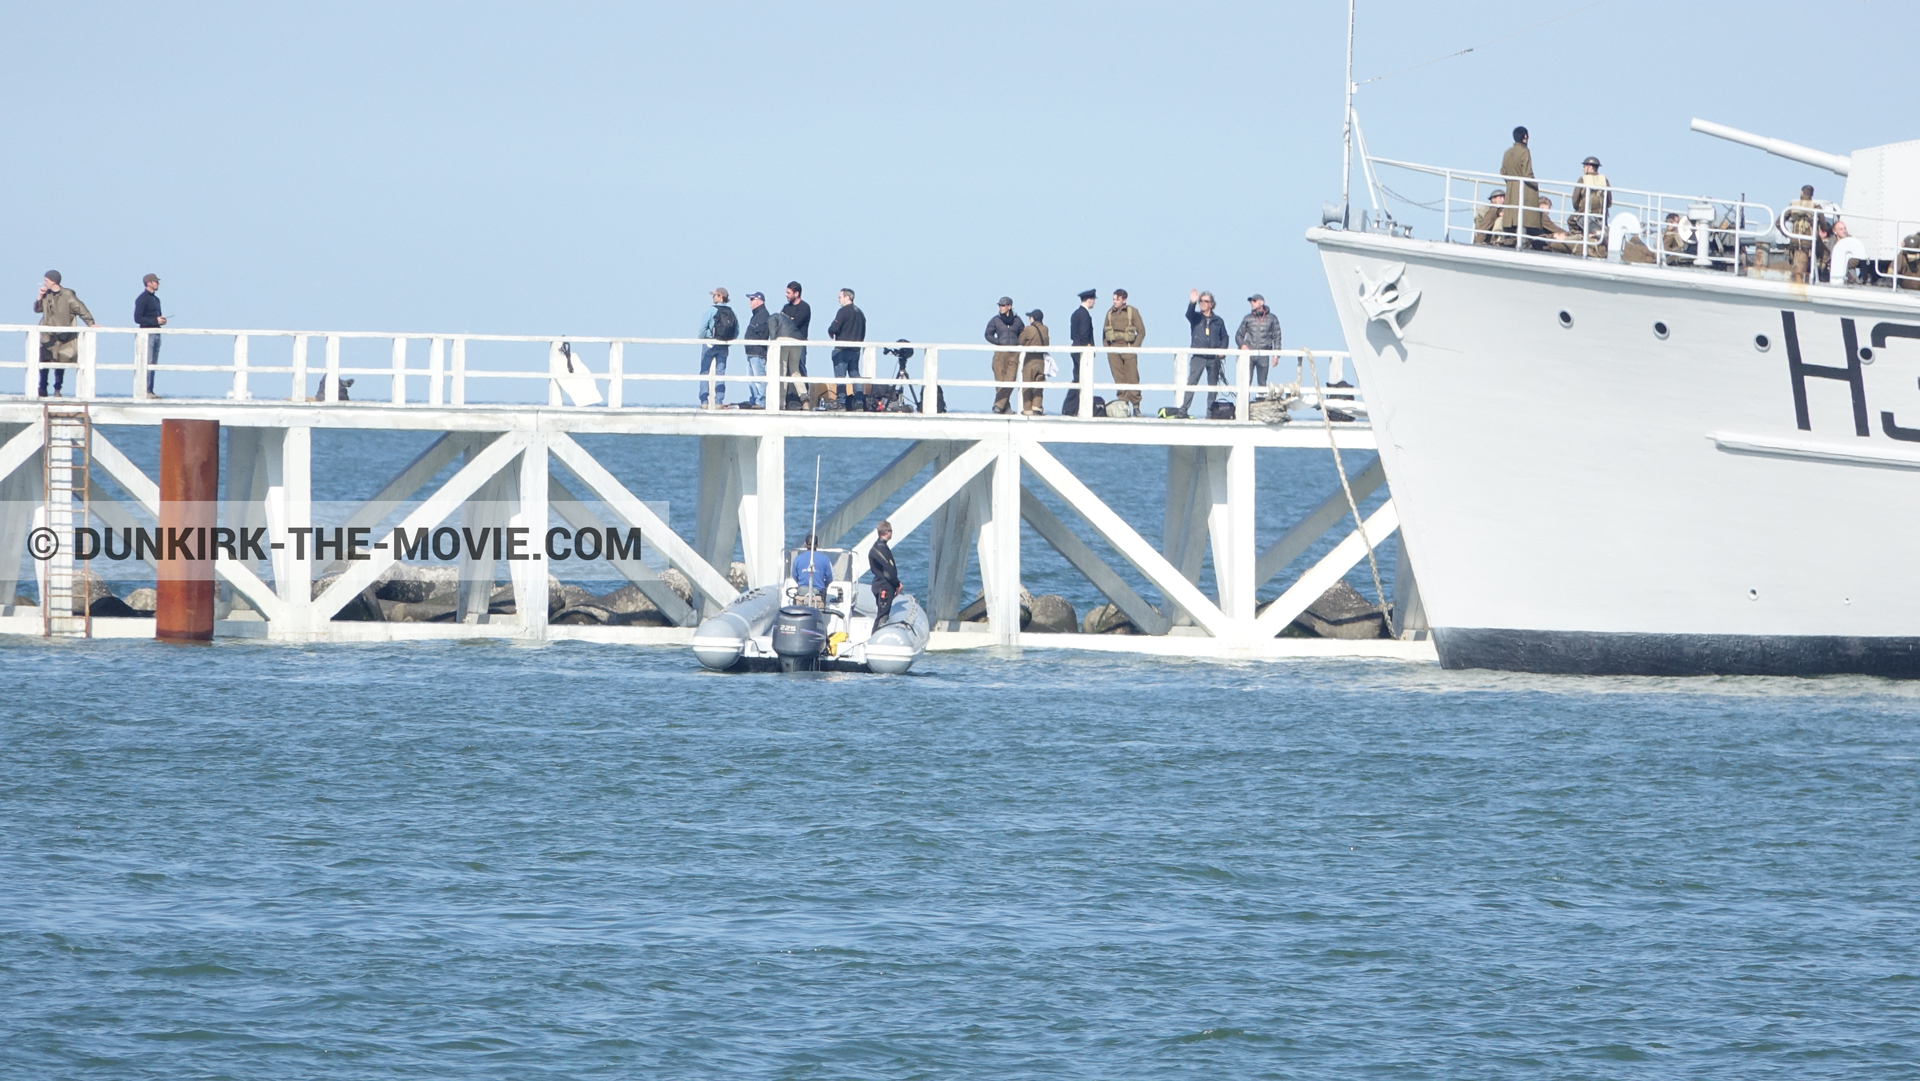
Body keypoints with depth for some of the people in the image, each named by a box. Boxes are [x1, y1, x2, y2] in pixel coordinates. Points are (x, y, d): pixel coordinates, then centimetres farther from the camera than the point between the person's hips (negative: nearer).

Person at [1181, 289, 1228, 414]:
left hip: (1214, 358, 2)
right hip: (1198, 356, -2)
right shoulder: (1196, 317, 6)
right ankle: (1183, 409, -13)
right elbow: (1189, 314, -17)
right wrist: (1192, 303, -36)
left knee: (1213, 384, 4)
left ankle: (1210, 411, 10)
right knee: (1191, 383, -11)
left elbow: (1224, 337, 15)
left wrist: (1222, 350, -3)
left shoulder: (1218, 321, 11)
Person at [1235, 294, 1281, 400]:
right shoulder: (1247, 318, 11)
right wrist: (1242, 345, -5)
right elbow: (1239, 335, 15)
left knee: (1262, 382, 4)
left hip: (1263, 355, 0)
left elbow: (1277, 337, 9)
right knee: (1246, 382, -9)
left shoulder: (1272, 318, 8)